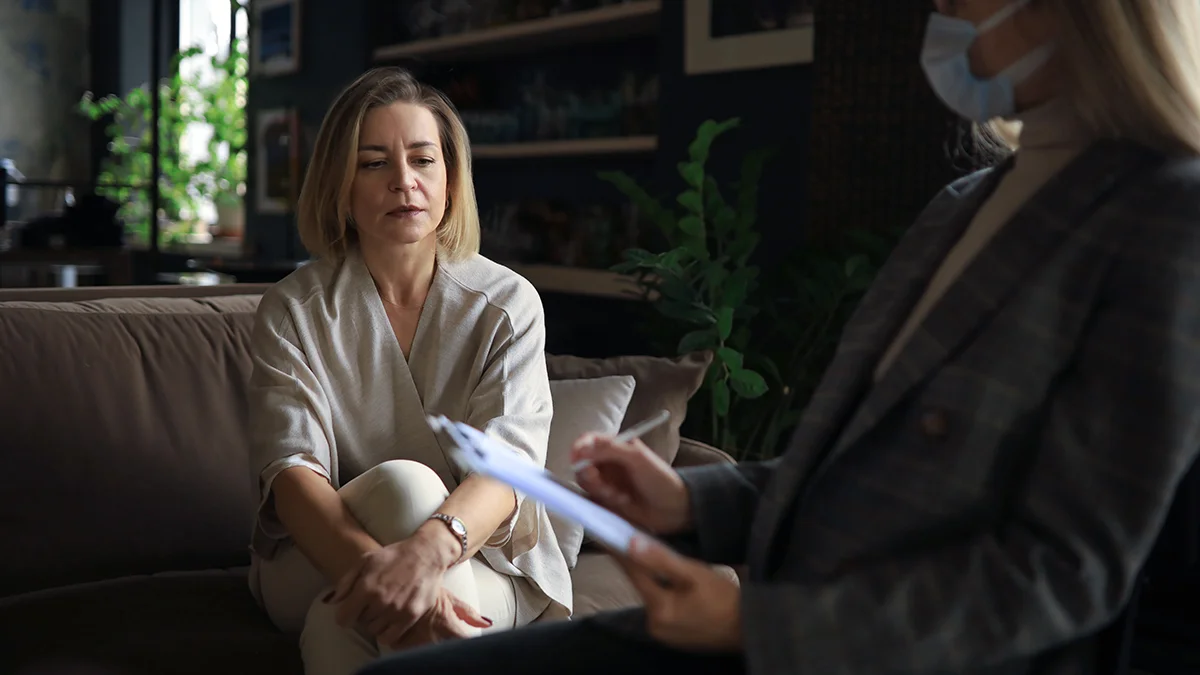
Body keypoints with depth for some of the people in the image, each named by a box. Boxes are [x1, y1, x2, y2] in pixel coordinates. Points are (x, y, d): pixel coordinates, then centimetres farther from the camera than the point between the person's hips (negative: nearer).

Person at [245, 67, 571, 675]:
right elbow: (293, 472, -18)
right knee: (403, 482, -33)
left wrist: (427, 549, -42)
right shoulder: (293, 311, -4)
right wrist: (380, 571, -39)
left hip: (477, 561, 0)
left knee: (338, 626, -34)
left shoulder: (507, 304, -4)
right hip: (314, 571, 1)